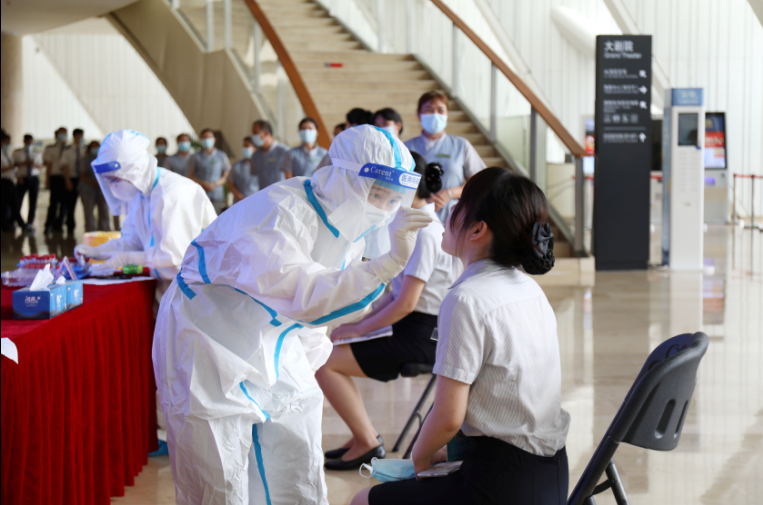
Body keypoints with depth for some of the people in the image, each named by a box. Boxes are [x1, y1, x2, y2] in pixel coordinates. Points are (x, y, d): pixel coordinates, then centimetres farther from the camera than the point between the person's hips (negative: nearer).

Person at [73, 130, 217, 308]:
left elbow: (174, 253, -22)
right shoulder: (138, 191, 9)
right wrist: (95, 251, 2)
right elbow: (133, 240, 16)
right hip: (167, 284, 8)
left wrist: (127, 258, -16)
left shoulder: (174, 193, -21)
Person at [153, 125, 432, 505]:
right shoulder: (280, 213, -31)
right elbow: (305, 296, -44)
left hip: (270, 342, 8)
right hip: (209, 343, -8)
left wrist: (306, 368, 18)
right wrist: (390, 262, -52)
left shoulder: (348, 221, -2)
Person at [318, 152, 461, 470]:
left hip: (418, 337, -10)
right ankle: (364, 435, 14)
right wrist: (362, 322, 8)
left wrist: (360, 329, -12)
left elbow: (406, 303, -23)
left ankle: (368, 444, -2)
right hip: (409, 329, 10)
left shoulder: (424, 232, -19)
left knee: (323, 362, -12)